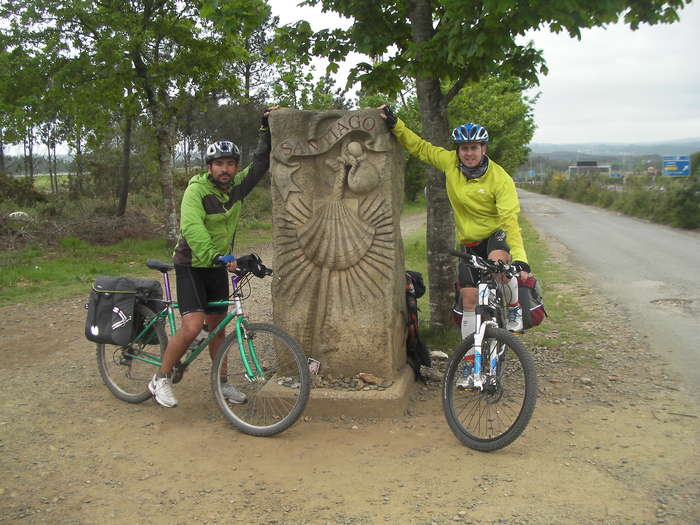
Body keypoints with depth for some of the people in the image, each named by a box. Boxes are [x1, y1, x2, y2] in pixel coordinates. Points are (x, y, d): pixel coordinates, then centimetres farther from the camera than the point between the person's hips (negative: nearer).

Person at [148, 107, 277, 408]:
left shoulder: (237, 186, -2)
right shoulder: (197, 189, -20)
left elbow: (261, 163, 9)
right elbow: (191, 228, -34)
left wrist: (267, 129, 1)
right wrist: (215, 256, -46)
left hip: (219, 264, 6)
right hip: (192, 264, -6)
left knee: (217, 326, 13)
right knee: (192, 326, -18)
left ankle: (222, 383, 26)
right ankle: (160, 380, 1)